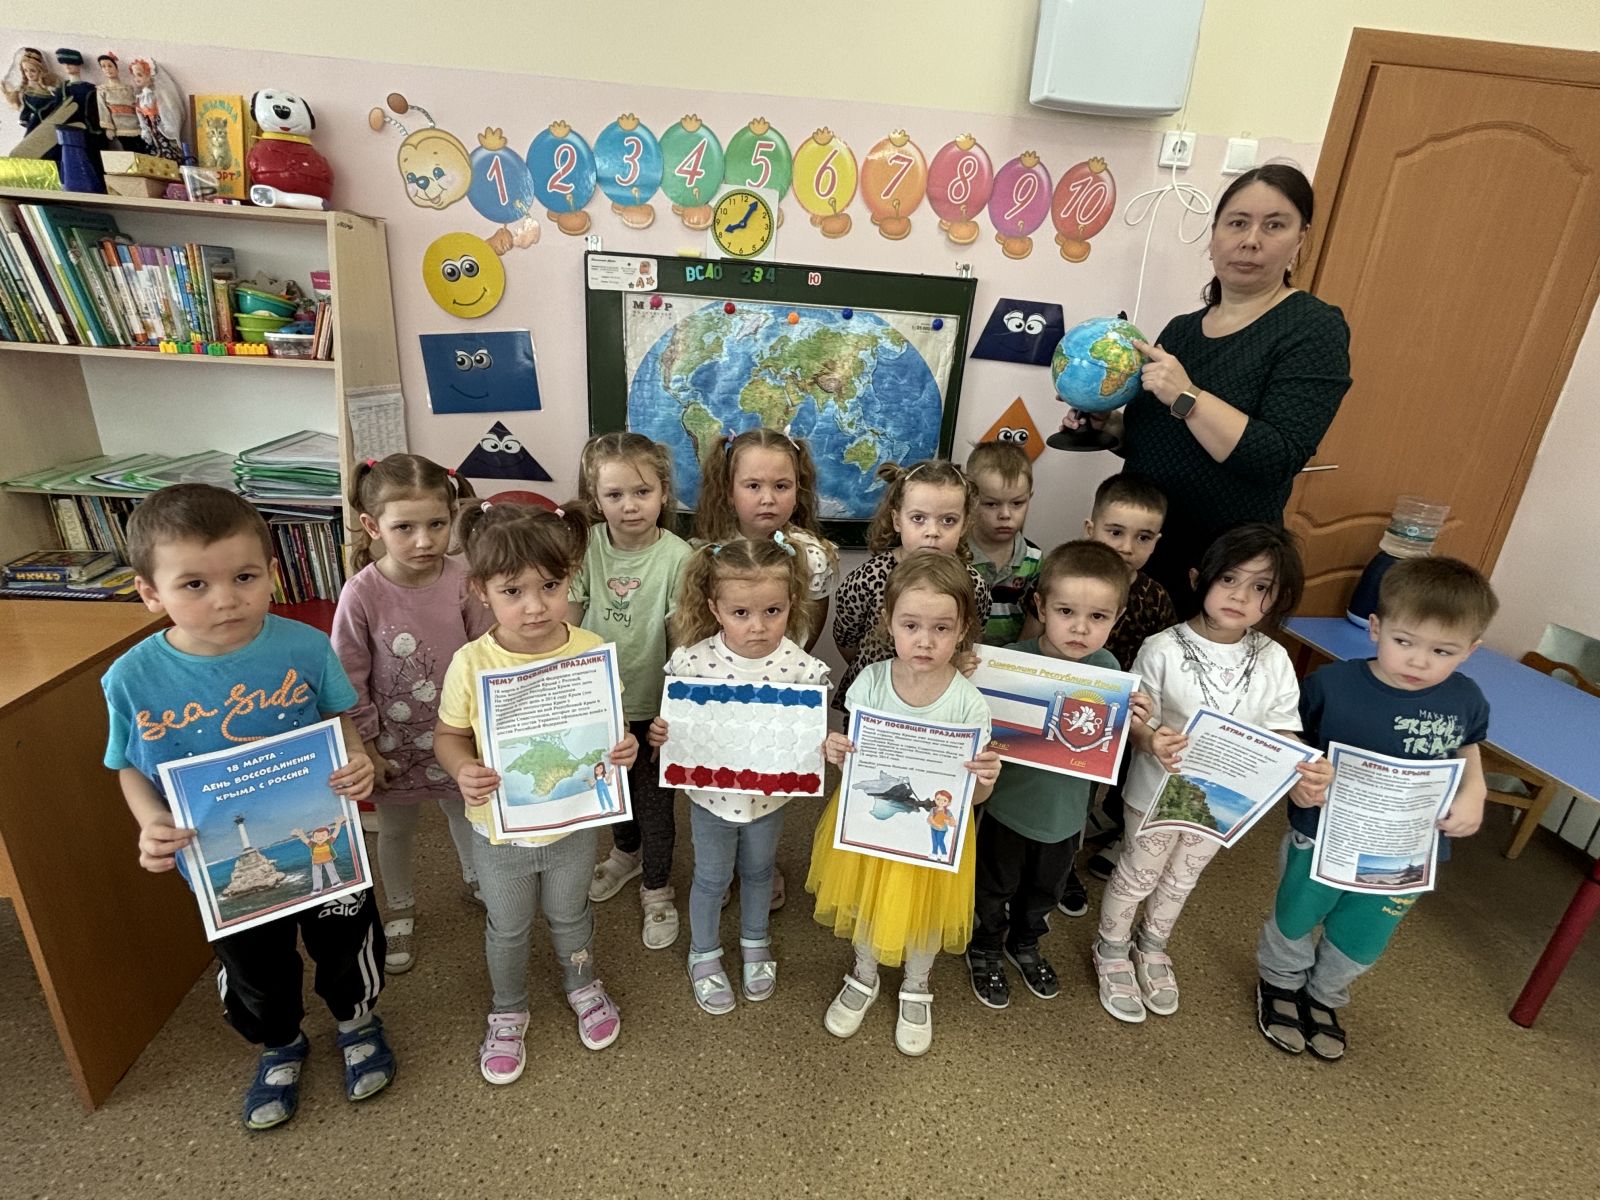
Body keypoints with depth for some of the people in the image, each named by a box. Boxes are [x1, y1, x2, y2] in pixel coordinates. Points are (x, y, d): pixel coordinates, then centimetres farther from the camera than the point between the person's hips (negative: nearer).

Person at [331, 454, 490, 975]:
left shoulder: (462, 580, -17)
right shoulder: (362, 594, -22)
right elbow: (349, 679, -12)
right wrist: (365, 747, -8)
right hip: (395, 741, -1)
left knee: (467, 814, 24)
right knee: (396, 830, 21)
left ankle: (476, 880, 53)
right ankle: (400, 911, 47)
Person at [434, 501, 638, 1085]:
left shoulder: (591, 651, -18)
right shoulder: (471, 663, -21)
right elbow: (449, 734, -6)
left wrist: (622, 746, -25)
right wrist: (462, 770, -26)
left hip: (574, 823, 1)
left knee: (569, 914, 26)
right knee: (507, 928, 24)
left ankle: (583, 987, 56)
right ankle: (508, 1013, 52)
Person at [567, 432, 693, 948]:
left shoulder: (677, 557, -20)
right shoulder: (587, 545, -11)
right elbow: (564, 620, -5)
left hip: (653, 703, -3)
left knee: (655, 800, 13)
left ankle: (656, 888, 38)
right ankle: (626, 853, 55)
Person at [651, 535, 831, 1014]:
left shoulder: (800, 666, -23)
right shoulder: (693, 661, -23)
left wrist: (826, 745, -31)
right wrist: (660, 733, -28)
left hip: (769, 795, 1)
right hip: (712, 794, -1)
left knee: (759, 871, 27)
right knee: (712, 877, 21)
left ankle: (755, 943, 55)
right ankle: (704, 953, 50)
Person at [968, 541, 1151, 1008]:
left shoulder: (1108, 669, -14)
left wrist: (1131, 724, -21)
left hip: (1066, 812, 4)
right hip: (1009, 806, -3)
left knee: (1045, 891, 29)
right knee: (996, 890, 22)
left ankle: (1025, 944, 58)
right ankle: (984, 949, 51)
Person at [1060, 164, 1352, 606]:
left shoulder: (1314, 329, -9)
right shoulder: (1182, 328, 8)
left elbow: (1278, 460, -21)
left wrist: (1187, 398, -26)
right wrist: (1103, 421, -1)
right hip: (1137, 548, 6)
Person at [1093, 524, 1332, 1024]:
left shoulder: (1274, 661, -12)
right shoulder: (1163, 650, -23)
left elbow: (1282, 733, -8)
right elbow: (1135, 719, -18)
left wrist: (1306, 770, -29)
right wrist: (1151, 740, -40)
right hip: (1158, 791, -4)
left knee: (1182, 878, 26)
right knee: (1138, 875, 16)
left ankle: (1152, 948, 53)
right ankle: (1111, 952, 43)